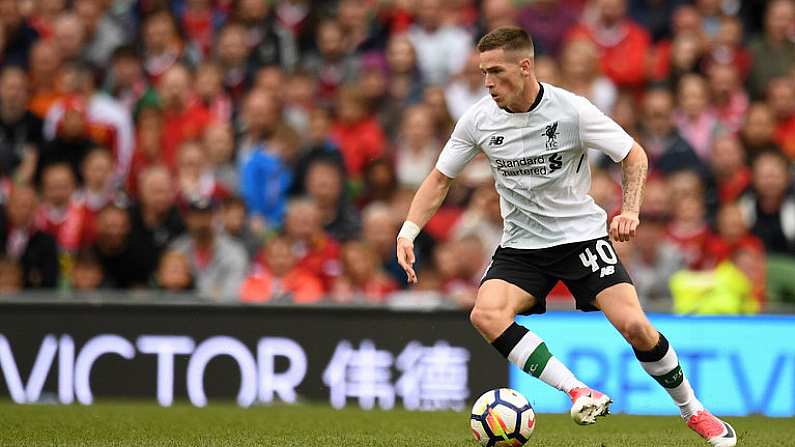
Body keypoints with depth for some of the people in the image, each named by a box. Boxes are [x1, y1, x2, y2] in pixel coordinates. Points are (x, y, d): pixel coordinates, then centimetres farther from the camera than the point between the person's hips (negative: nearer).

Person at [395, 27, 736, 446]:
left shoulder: (571, 110, -14)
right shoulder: (478, 120, -5)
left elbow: (634, 155, -5)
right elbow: (440, 178, 6)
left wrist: (630, 211, -20)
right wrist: (408, 232, -6)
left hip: (582, 235, -3)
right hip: (520, 246, 3)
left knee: (633, 325, -18)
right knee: (485, 315, -26)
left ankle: (693, 411, 6)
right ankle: (580, 393, -27)